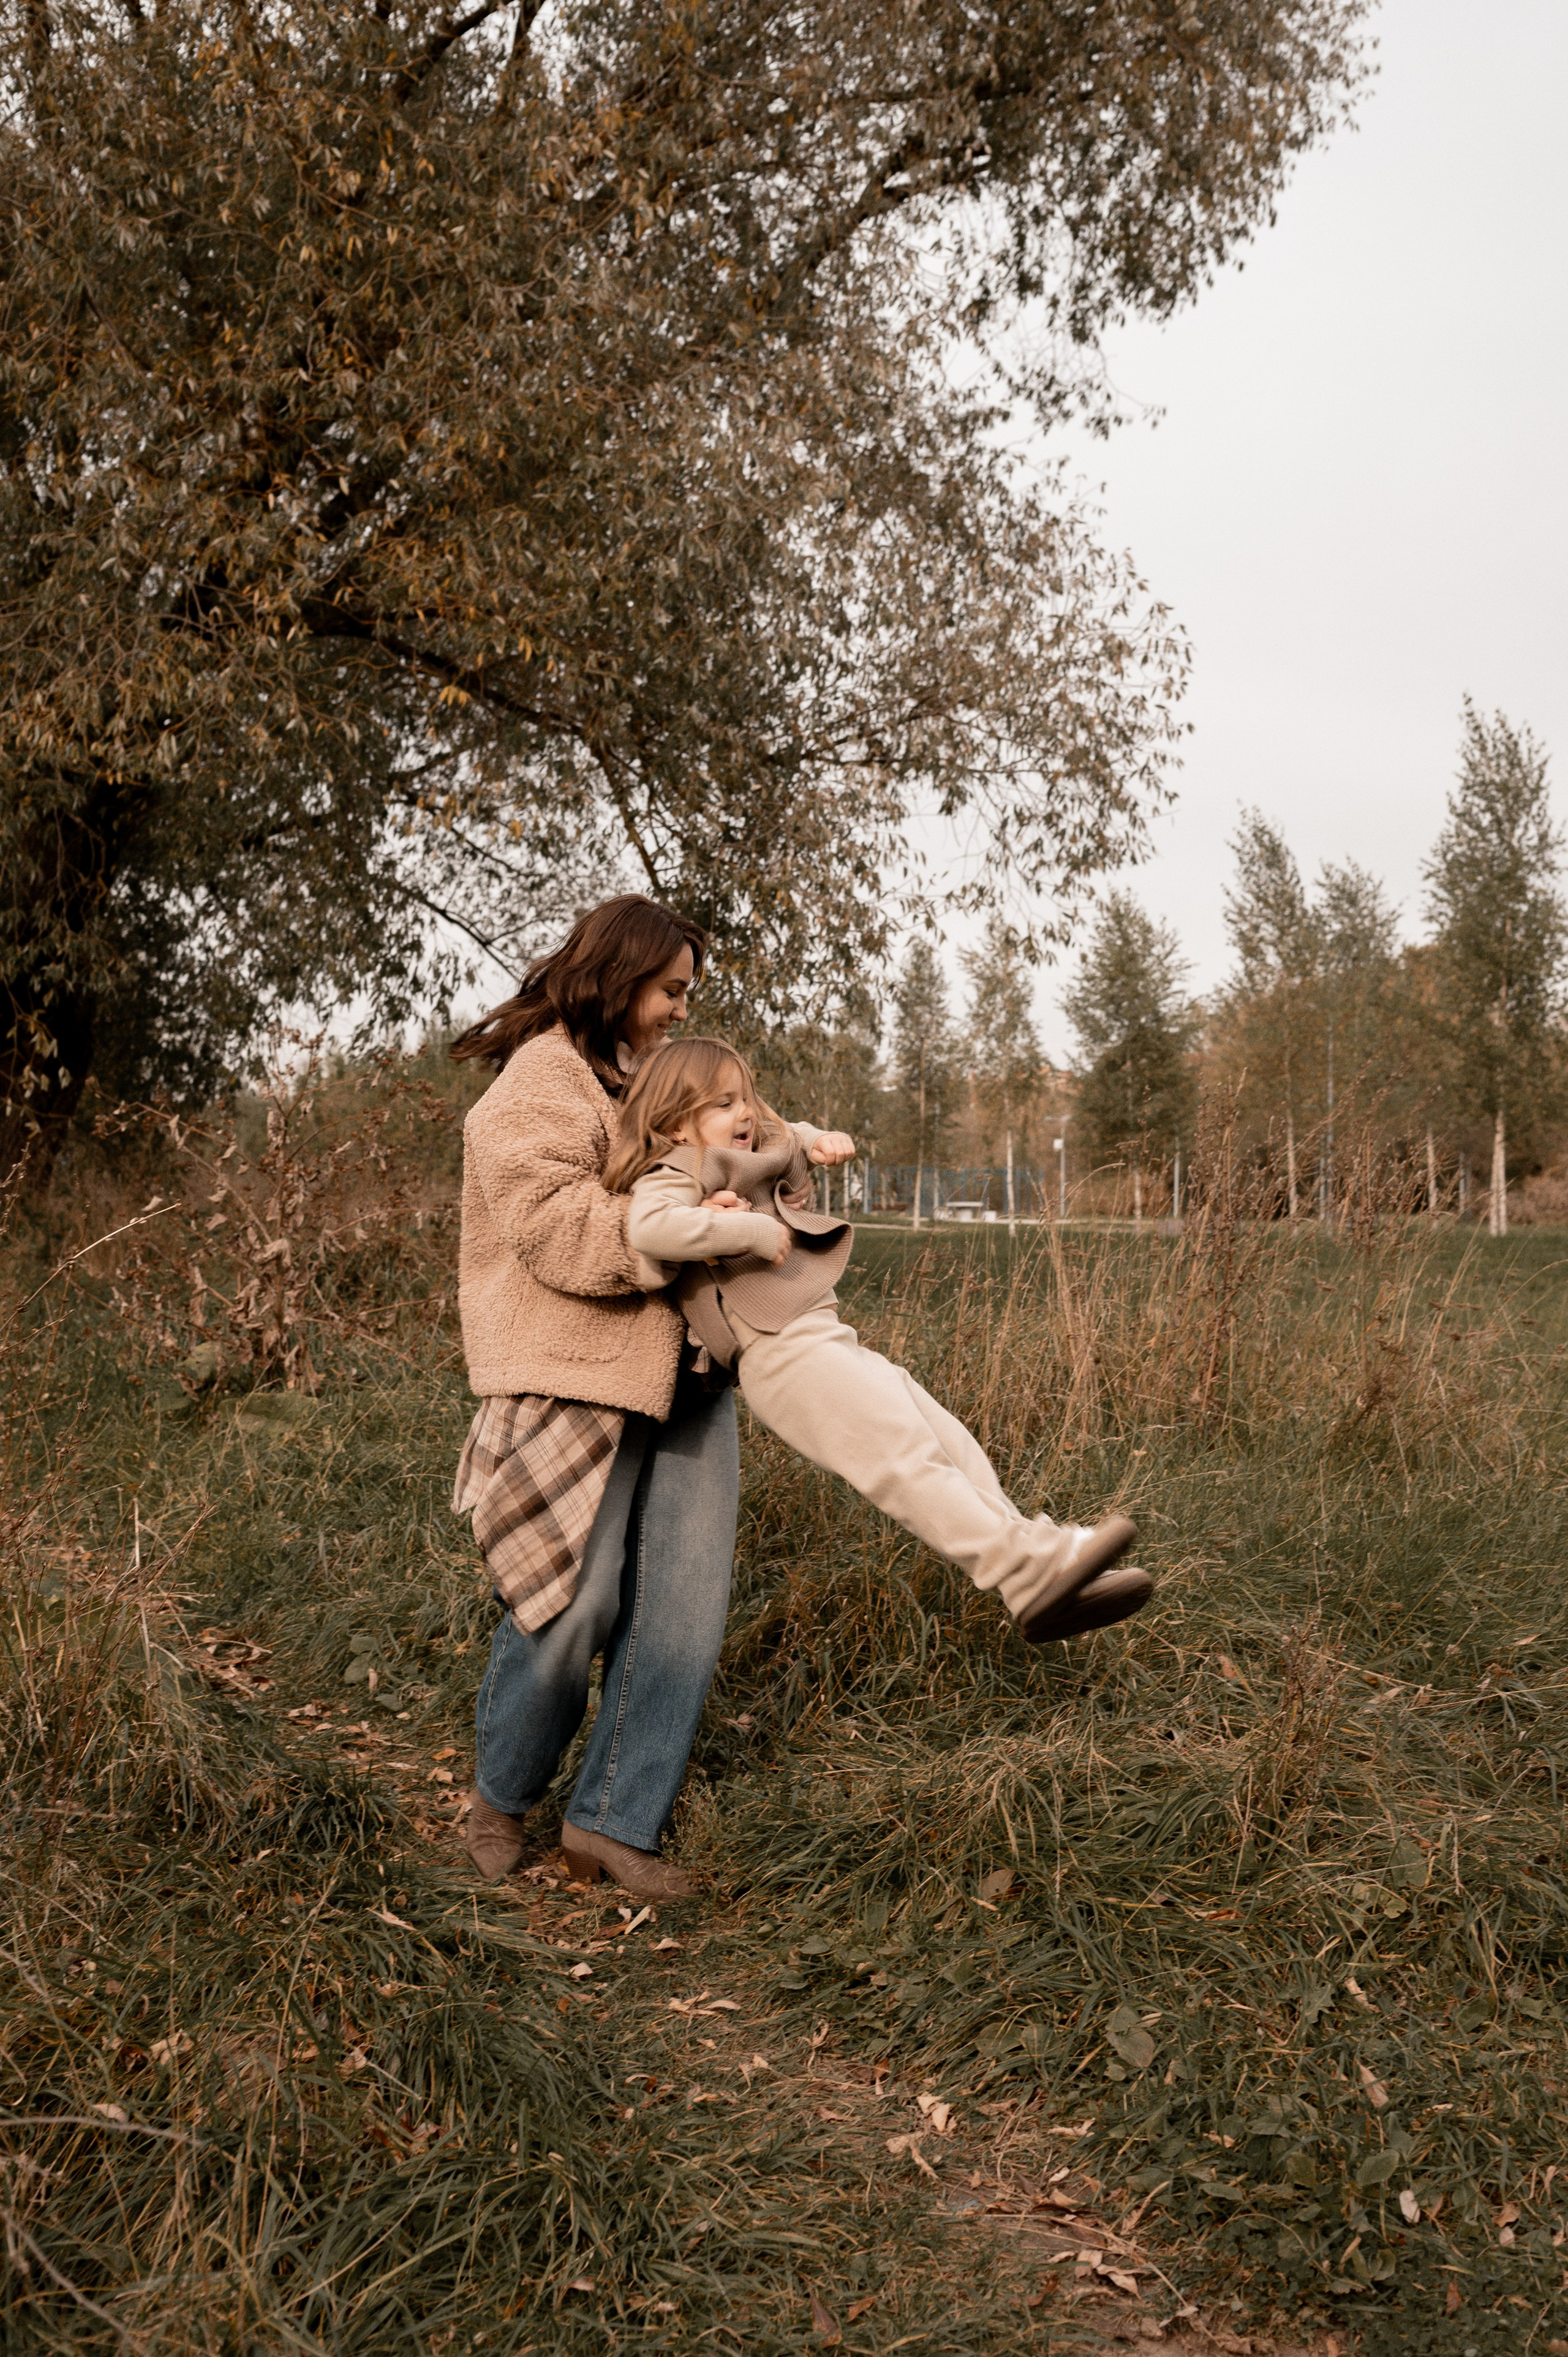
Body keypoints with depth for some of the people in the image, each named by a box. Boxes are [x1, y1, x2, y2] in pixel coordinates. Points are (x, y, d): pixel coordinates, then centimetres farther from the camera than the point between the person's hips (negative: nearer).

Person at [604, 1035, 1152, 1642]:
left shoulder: (758, 1163, 24)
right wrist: (751, 1231, -22)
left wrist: (819, 1139, 27)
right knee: (905, 1458, -21)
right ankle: (1027, 1574, -28)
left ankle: (1036, 1544, 1)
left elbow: (783, 1138, 48)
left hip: (830, 1337, 11)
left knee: (949, 1441, 3)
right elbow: (649, 1228, -28)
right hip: (780, 1355, -11)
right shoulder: (671, 1179, -5)